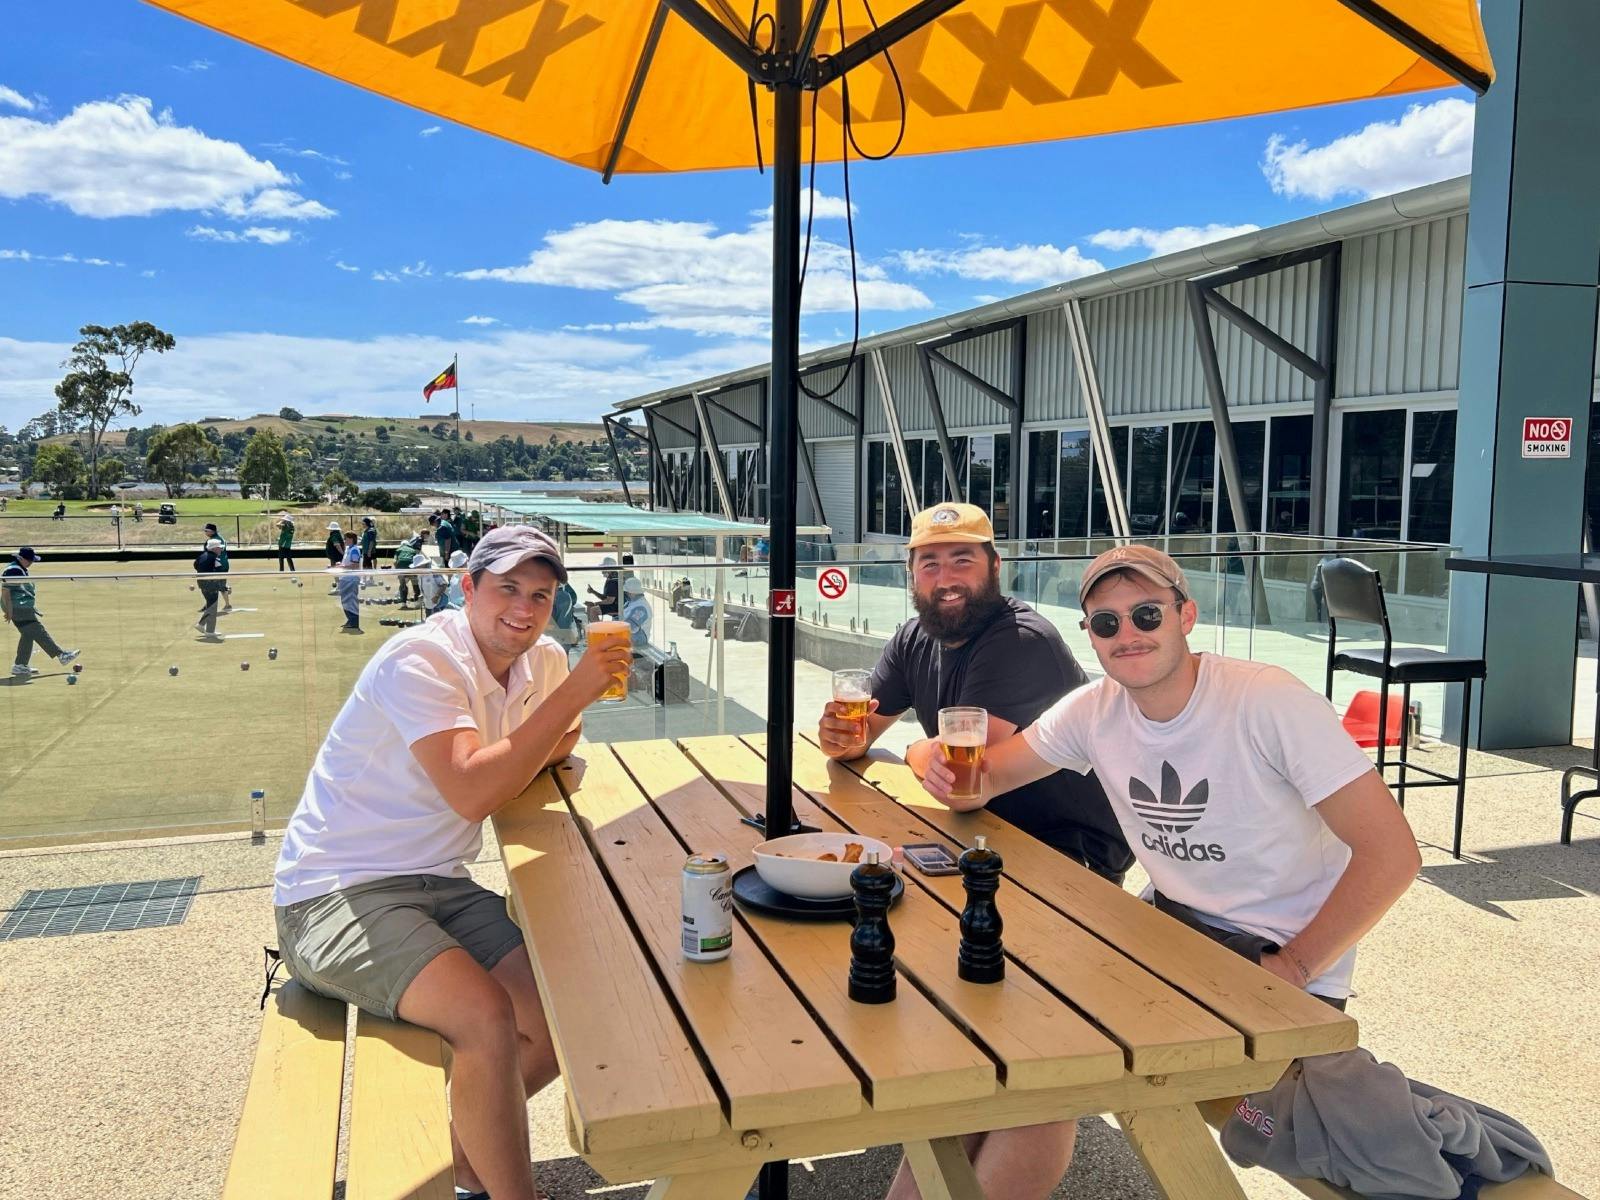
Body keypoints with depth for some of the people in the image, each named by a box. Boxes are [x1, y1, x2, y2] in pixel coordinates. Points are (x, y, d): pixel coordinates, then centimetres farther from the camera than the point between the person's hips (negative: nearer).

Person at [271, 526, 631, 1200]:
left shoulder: (542, 664, 5)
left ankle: (461, 1145, 24)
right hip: (336, 893, -8)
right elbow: (472, 793, -30)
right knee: (487, 1018, -28)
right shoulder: (420, 660, -19)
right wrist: (571, 694, -26)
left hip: (439, 888, 8)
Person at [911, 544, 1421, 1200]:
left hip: (1284, 953, -5)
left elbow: (1392, 853, -23)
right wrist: (960, 778, -22)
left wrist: (1292, 969, -19)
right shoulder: (1094, 710, -6)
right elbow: (990, 770, 3)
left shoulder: (1268, 701, -24)